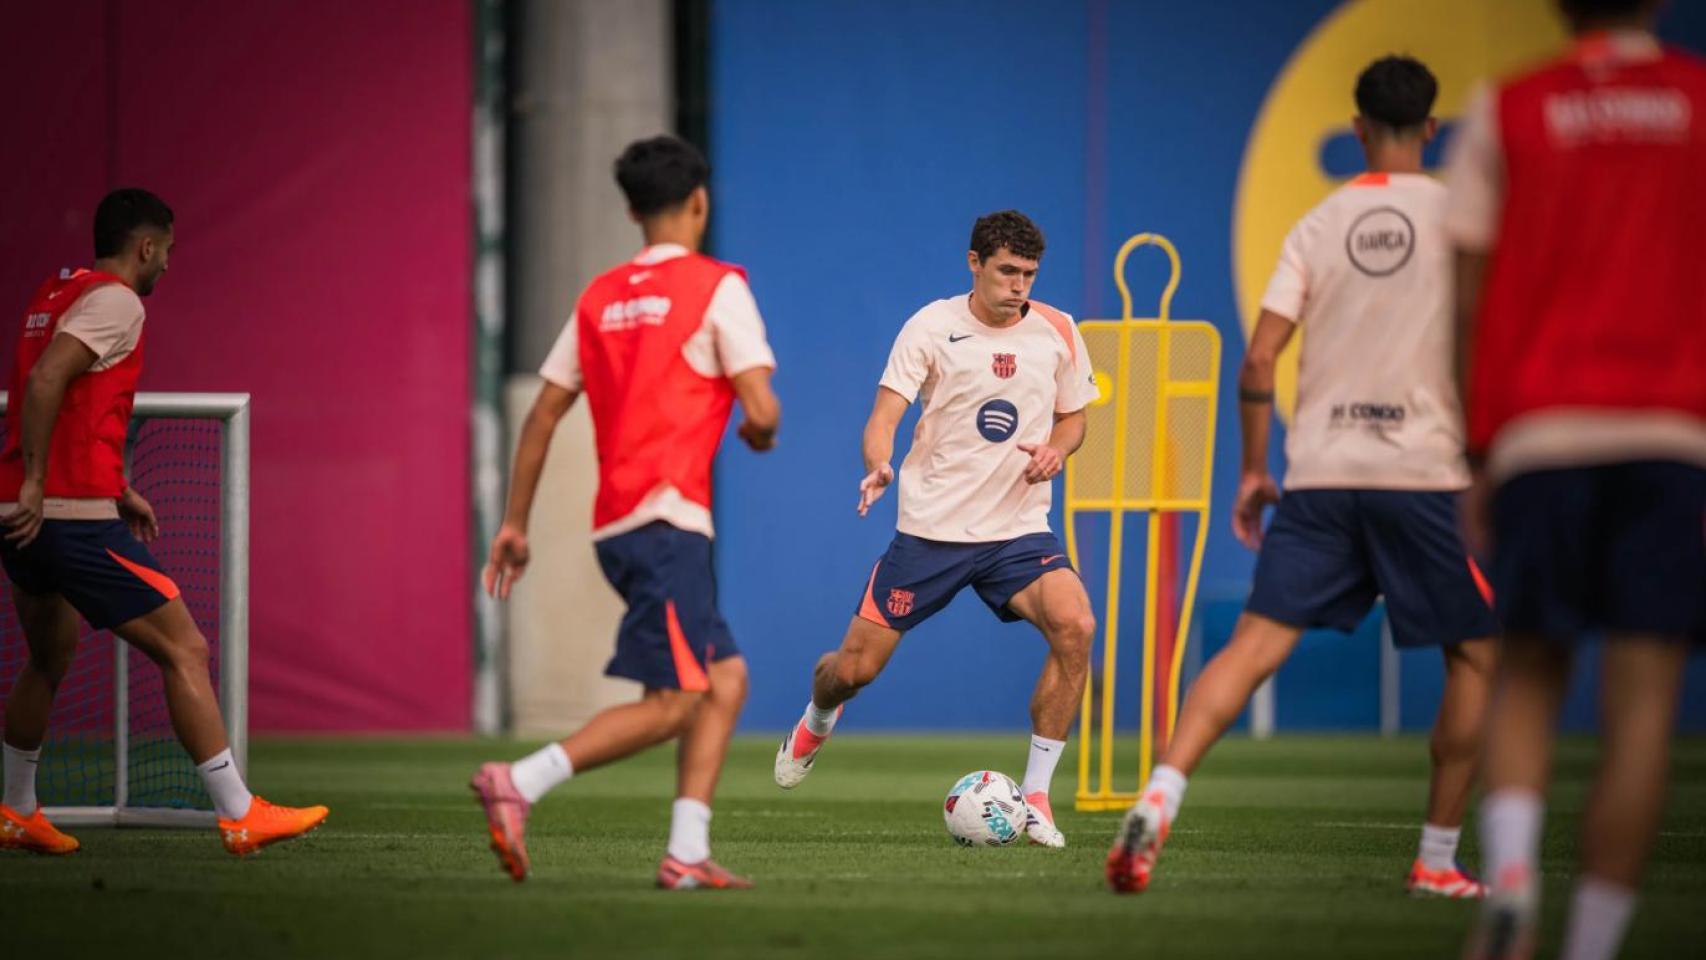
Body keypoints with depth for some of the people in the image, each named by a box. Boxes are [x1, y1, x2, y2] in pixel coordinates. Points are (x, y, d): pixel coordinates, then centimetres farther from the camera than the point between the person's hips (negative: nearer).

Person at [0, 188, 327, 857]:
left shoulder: (54, 296, 18)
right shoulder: (115, 301, -10)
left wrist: (117, 491, 29)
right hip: (77, 518, -10)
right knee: (185, 650, -4)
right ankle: (238, 815, -4)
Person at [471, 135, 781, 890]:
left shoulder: (600, 298, 16)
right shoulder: (716, 286, -3)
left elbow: (542, 416, 15)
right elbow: (761, 410, -10)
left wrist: (514, 524, 20)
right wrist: (761, 432, 14)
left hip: (617, 526, 8)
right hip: (668, 518, -8)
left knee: (726, 680, 12)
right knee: (672, 702, -9)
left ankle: (687, 854, 3)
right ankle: (518, 785, -19)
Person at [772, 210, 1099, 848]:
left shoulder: (1057, 333, 2)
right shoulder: (932, 327, -6)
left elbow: (1072, 417, 17)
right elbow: (884, 416, -11)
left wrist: (1056, 449, -7)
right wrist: (879, 467, -33)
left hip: (1018, 530, 2)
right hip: (931, 527, -1)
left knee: (1075, 626, -26)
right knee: (855, 668, 0)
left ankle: (1035, 796, -15)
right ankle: (816, 722, 41)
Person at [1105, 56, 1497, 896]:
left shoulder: (1316, 225, 9)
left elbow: (1257, 363, 4)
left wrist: (1252, 472, 13)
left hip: (1317, 472, 3)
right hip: (1424, 471, -3)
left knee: (1256, 644, -3)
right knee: (1475, 655, 14)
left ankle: (1159, 800, -24)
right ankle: (1438, 859, 13)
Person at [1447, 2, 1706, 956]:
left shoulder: (1504, 115, 8)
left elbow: (1470, 305, 5)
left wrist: (1473, 461, 9)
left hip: (1539, 436, 1)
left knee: (1528, 680, 13)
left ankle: (1510, 876, -12)